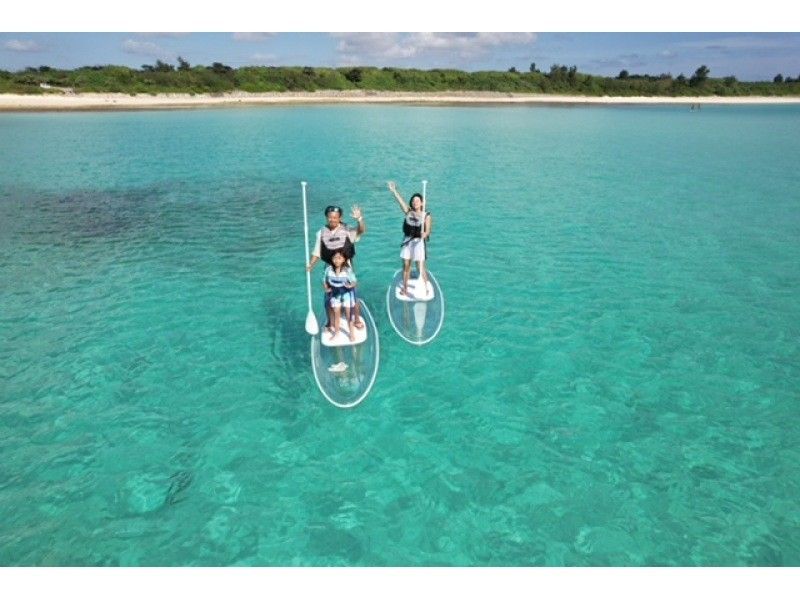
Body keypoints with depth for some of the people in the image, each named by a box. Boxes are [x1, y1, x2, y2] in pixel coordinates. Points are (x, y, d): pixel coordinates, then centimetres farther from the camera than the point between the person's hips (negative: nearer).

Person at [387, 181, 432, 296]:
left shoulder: (426, 216, -4)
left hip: (419, 242, -4)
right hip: (407, 241, 4)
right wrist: (394, 190, -4)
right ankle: (405, 288, 18)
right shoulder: (408, 212, 6)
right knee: (406, 265, 8)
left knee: (420, 267, -5)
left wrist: (425, 234, -33)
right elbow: (400, 201, 2)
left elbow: (428, 230, -11)